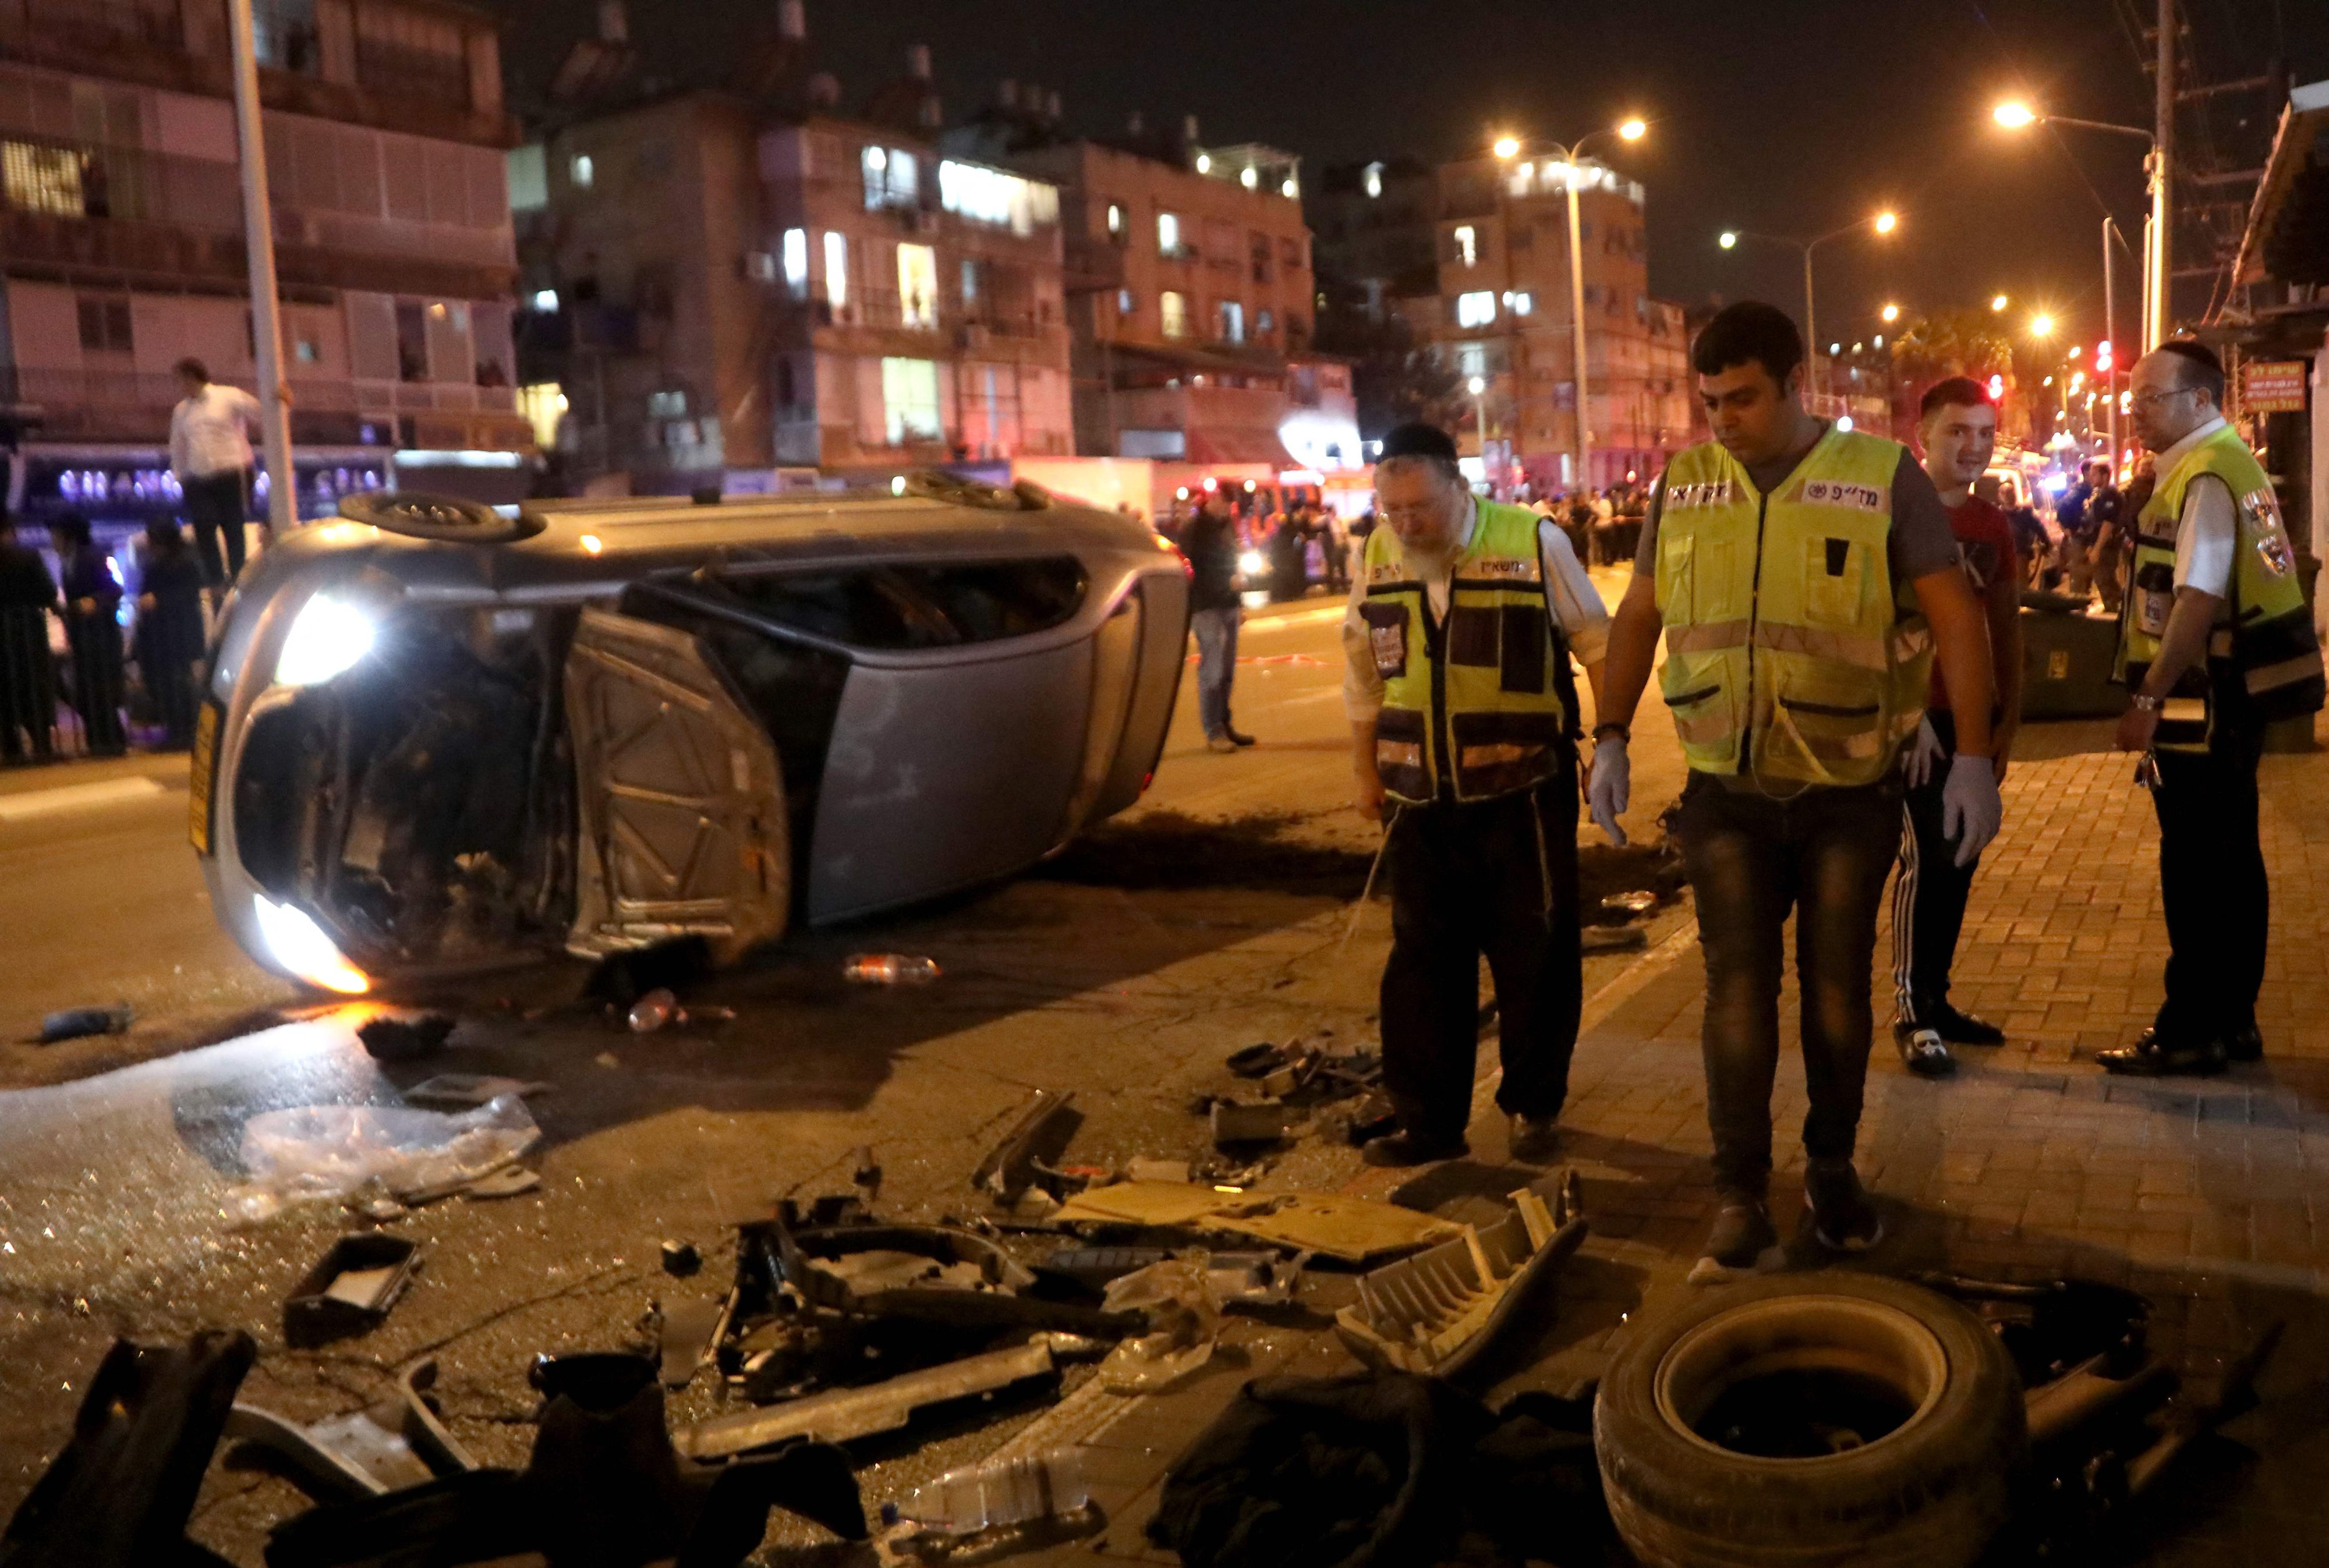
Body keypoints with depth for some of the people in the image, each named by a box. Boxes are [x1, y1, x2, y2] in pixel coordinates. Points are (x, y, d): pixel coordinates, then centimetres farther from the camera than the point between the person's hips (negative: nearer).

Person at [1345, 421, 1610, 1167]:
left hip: (1524, 792, -3)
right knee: (1422, 963, 8)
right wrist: (1366, 771, 16)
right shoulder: (1377, 554, 2)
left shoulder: (1535, 543, -10)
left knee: (1534, 958, 7)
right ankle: (1427, 1121, 20)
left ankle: (1535, 1106, 25)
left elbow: (1598, 643, 1)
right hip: (1421, 800, 3)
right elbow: (1364, 671, 13)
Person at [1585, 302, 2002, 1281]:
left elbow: (1955, 617, -7)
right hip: (1726, 791, 1)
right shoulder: (1683, 483, 1)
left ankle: (1834, 1172, 29)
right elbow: (1638, 616, 9)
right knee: (1737, 982, -2)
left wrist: (1974, 756, -14)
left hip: (1852, 792, -1)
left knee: (1836, 985, 11)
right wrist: (1610, 739, 0)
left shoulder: (1882, 476, -7)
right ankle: (1741, 1202, 4)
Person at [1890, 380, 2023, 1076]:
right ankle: (1910, 1012, 2)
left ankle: (1936, 996, 23)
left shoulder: (1994, 524, 10)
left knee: (1962, 859, 11)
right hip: (1917, 713, -7)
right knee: (1928, 856, -8)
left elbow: (2006, 626, 15)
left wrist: (2010, 715, 10)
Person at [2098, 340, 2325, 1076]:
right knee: (2229, 858, 15)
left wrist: (2149, 698, -22)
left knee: (2195, 865, -3)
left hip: (2206, 700, -10)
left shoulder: (2205, 478, -17)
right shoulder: (2225, 464, 15)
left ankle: (2191, 1033, 5)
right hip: (2233, 693, 10)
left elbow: (2198, 601, -25)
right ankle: (2230, 1021, 25)